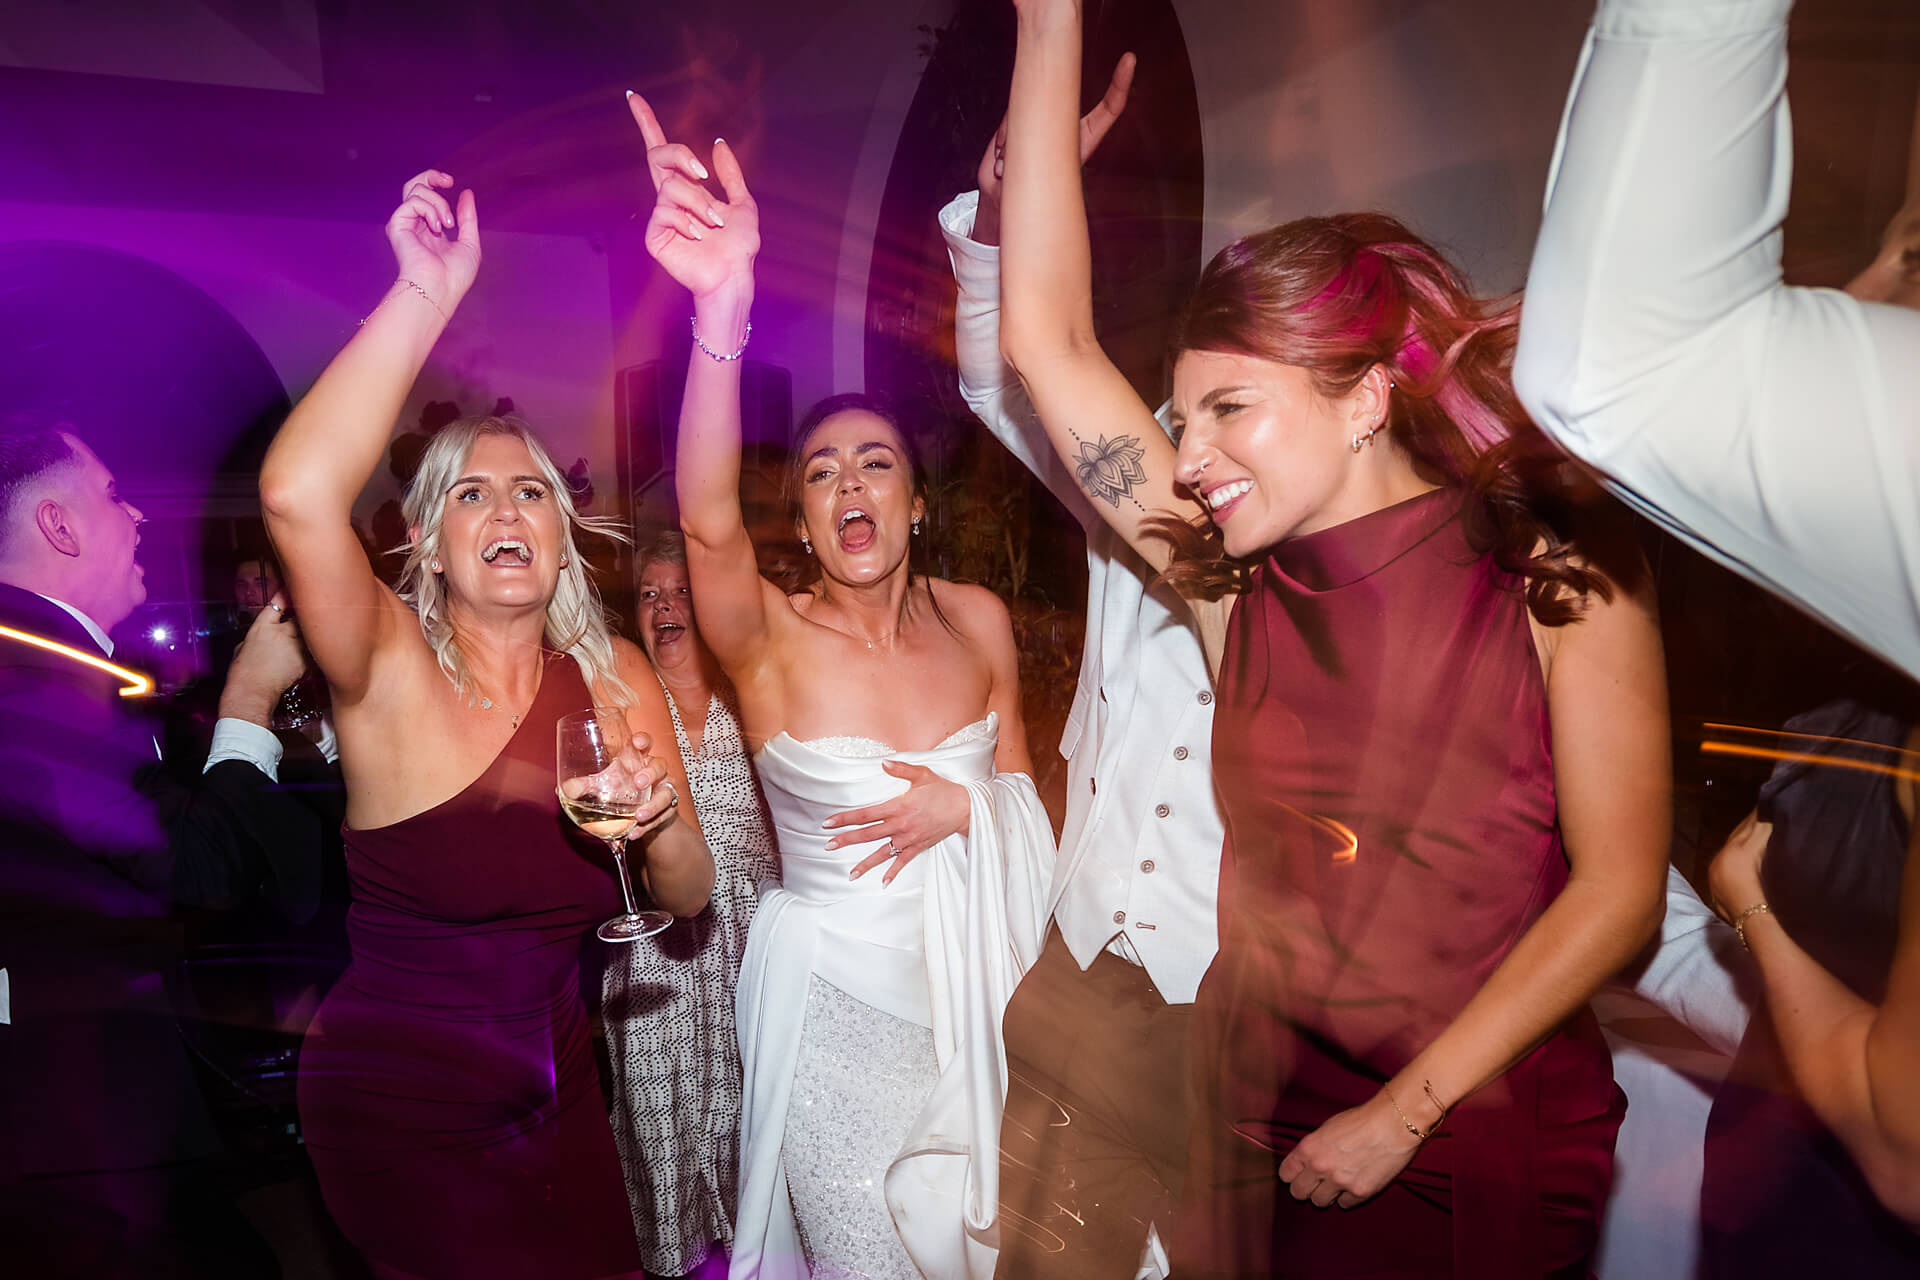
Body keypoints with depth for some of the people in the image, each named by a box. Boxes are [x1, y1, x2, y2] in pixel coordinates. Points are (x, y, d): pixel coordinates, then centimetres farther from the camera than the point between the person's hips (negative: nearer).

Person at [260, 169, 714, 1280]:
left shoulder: (615, 675, -4)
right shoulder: (393, 668, -16)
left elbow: (689, 898, -2)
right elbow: (297, 495, -37)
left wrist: (659, 823, -23)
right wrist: (429, 292, -36)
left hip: (559, 1095, 5)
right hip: (402, 1110, -4)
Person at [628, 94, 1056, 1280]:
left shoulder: (978, 619, -6)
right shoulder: (769, 635, -16)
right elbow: (707, 516, -39)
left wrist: (968, 805, -17)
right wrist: (723, 310, -53)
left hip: (968, 980, 3)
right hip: (832, 991, -2)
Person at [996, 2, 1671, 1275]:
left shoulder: (1563, 583, -9)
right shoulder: (1238, 582, -4)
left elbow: (1620, 891, -11)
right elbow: (1048, 337, -7)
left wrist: (1407, 1112, -14)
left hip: (1486, 1146, -2)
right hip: (1259, 1118, 3)